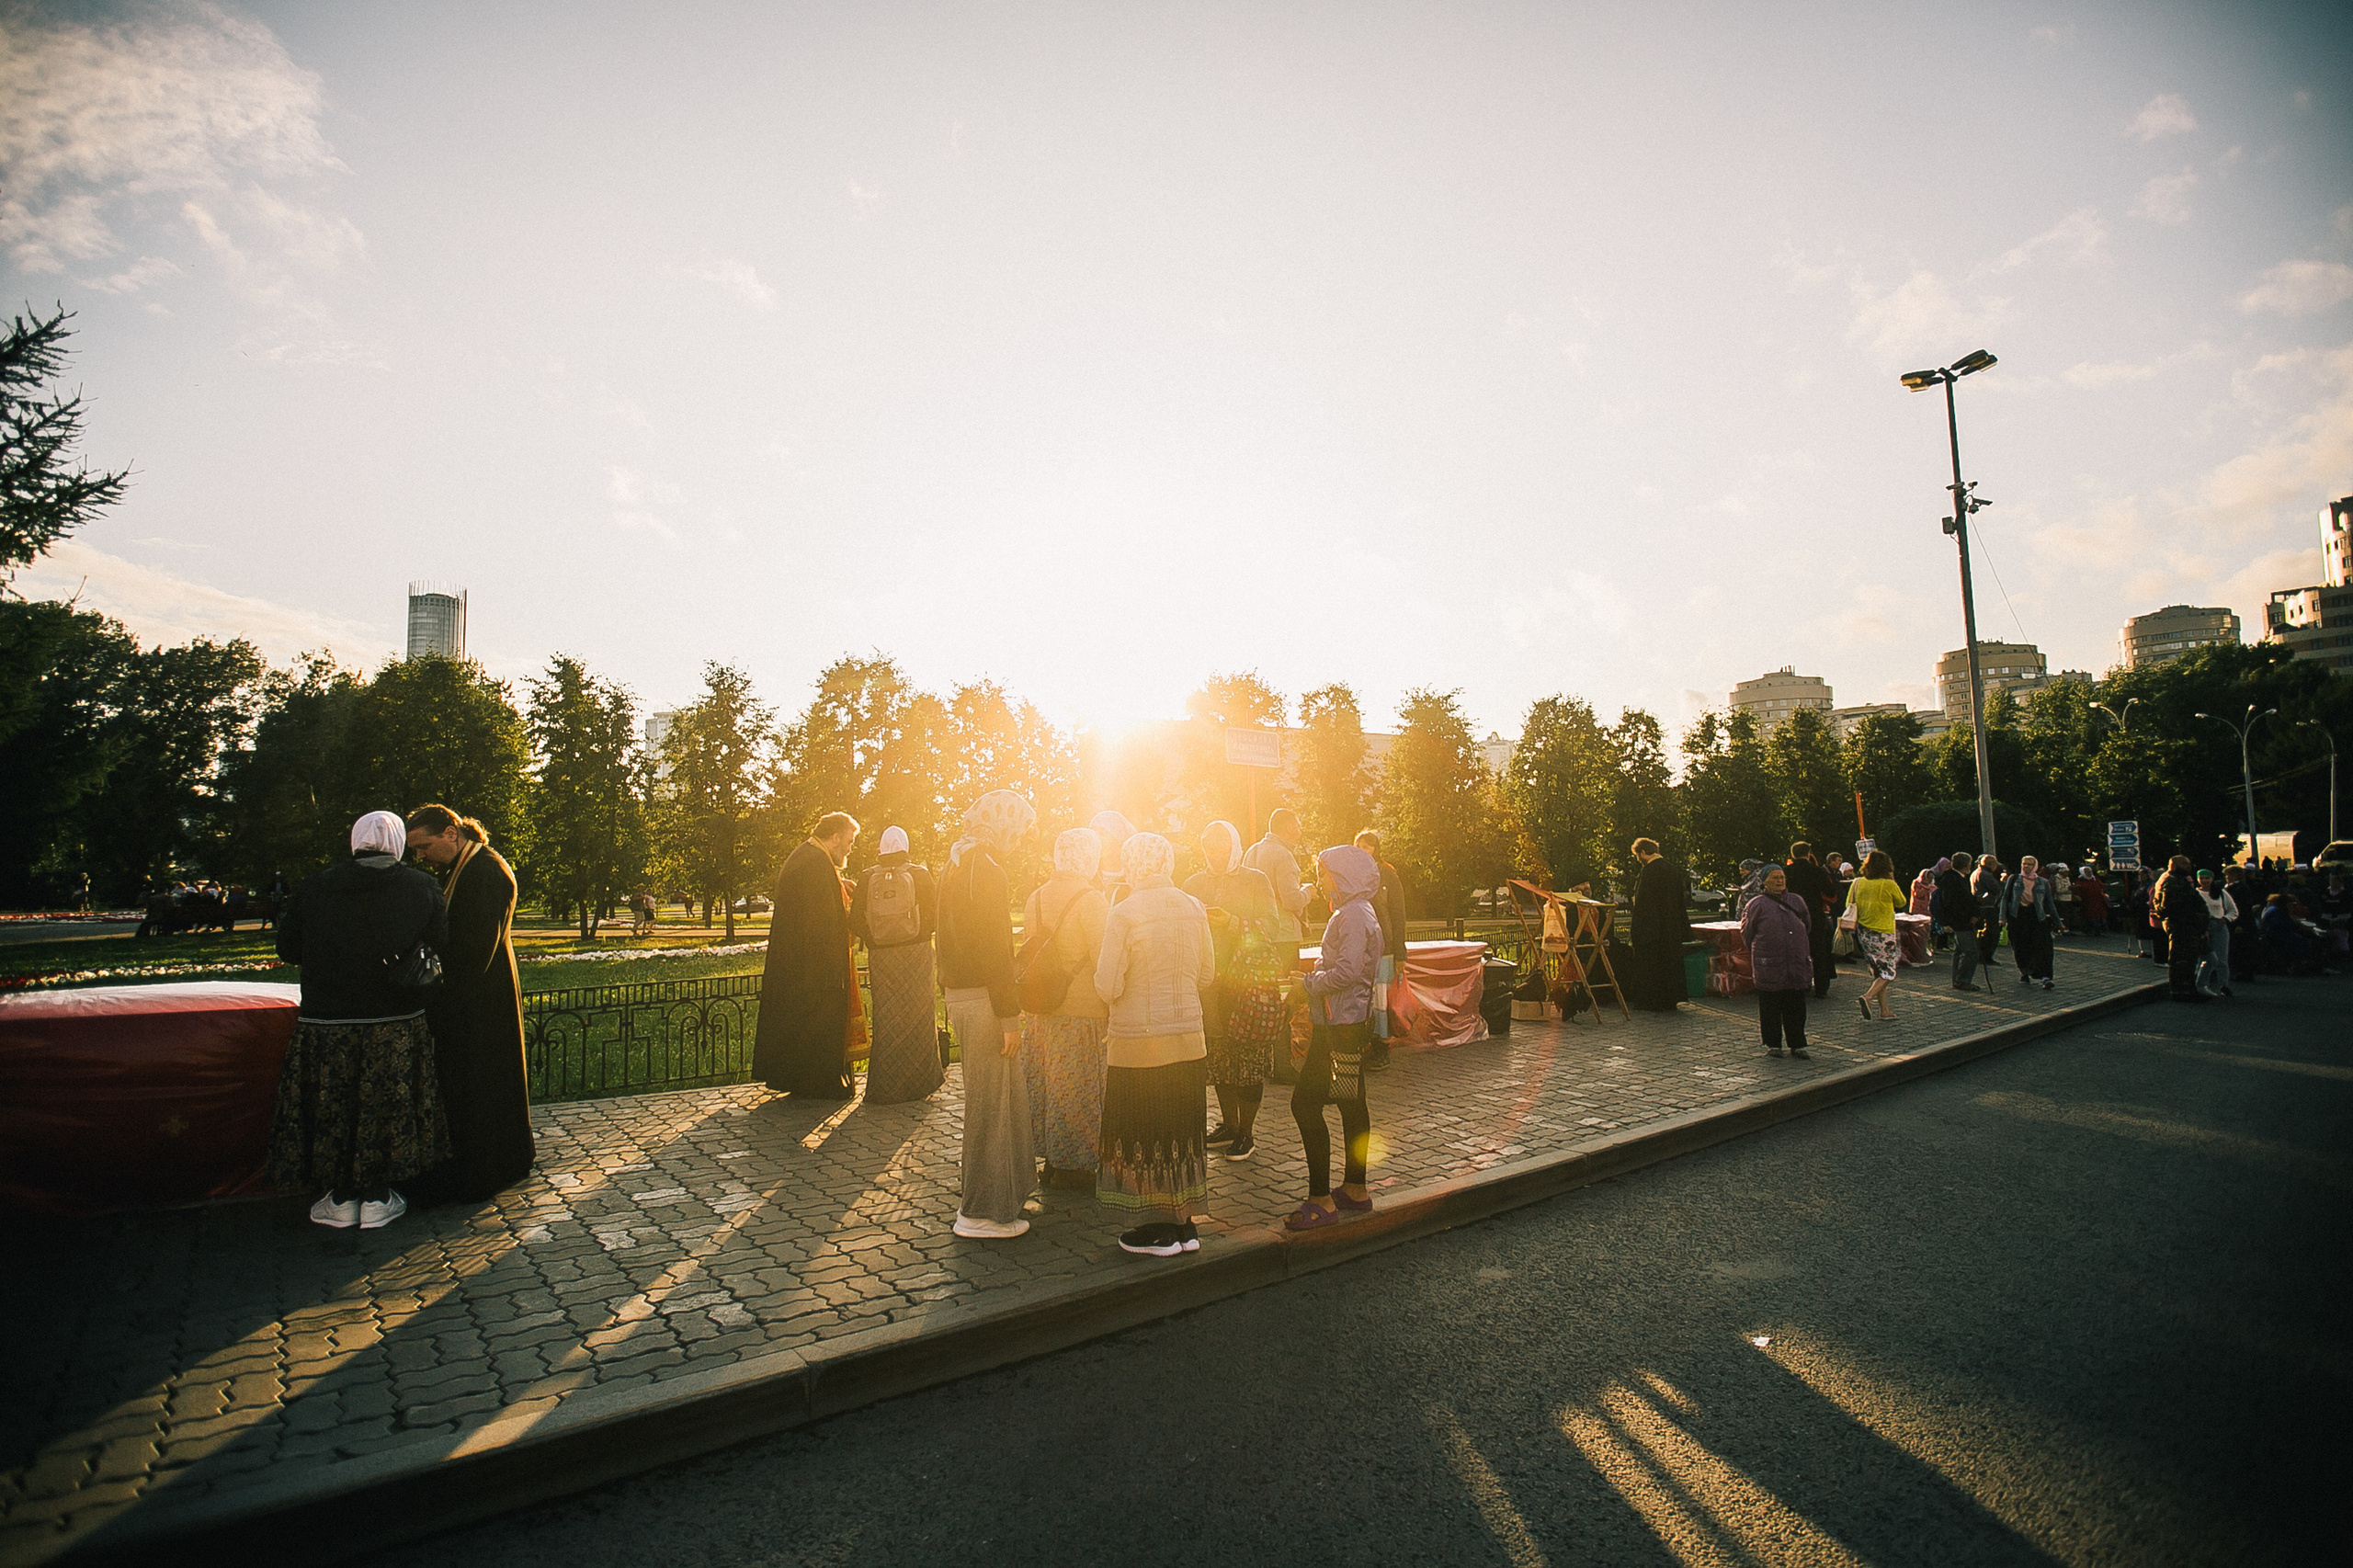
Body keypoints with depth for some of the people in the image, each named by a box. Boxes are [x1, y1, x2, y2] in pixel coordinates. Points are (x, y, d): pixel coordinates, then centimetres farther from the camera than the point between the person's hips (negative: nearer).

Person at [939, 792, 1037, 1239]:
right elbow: (994, 950, -22)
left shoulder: (956, 867, 14)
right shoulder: (987, 873, -18)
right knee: (992, 1102, -1)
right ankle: (983, 1213, 9)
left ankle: (985, 1198, 31)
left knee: (999, 1095, 19)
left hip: (960, 995, 10)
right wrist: (1009, 1016, -19)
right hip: (983, 1000, -10)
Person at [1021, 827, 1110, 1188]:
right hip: (1082, 1013, -7)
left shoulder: (1035, 898, 8)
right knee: (1080, 1091, 5)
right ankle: (1072, 1167, 14)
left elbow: (1028, 951, 13)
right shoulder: (1092, 900, -16)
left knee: (1048, 1087, 16)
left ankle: (1052, 1160, 27)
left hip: (1040, 1010, 7)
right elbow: (1104, 960, -18)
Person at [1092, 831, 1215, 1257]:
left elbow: (1108, 989, -14)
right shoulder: (1194, 908, 1)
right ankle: (1184, 1224, 24)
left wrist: (1100, 969, 6)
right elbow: (1206, 977, 10)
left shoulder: (1124, 913, -14)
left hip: (1138, 1039, -5)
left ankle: (1159, 1230, 17)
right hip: (1189, 1037, 5)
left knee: (1142, 1130, 9)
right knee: (1181, 1130, 15)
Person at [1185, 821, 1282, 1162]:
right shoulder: (1194, 884, 13)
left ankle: (1245, 1133, 8)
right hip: (1211, 980, 4)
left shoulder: (1255, 881, 3)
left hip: (1252, 980, -3)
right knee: (1219, 1055, 7)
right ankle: (1228, 1124, 23)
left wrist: (1232, 922, -20)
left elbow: (1271, 926, -7)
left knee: (1249, 1057, -3)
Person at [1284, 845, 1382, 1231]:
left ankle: (1321, 1199, -6)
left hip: (1342, 1025, -11)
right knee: (1352, 1105, 15)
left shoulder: (1353, 914, -16)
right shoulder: (1352, 912, 16)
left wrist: (1308, 983, -10)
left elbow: (1346, 971, -25)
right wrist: (1316, 1009, 15)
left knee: (1306, 1103, -10)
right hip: (1347, 1022, 11)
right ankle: (1355, 1189, 24)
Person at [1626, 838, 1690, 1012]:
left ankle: (1652, 1003, 5)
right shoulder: (1672, 868, 8)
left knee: (1650, 964, 1)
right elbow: (1680, 900, 13)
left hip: (1652, 927, -7)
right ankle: (1671, 1001, 20)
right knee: (1670, 961, 14)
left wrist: (1638, 930, -13)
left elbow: (1641, 902, -18)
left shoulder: (1648, 871, -16)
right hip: (1672, 928, 8)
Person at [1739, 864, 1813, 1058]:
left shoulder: (1797, 901, 11)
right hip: (1769, 965, -3)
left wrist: (1799, 947, 19)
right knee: (1770, 1006, 3)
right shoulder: (1757, 904, 0)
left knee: (1796, 1005, 6)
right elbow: (1746, 932, 6)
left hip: (1797, 962, 3)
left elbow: (1807, 926, 24)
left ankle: (1797, 1044, 16)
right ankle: (1772, 1044, 14)